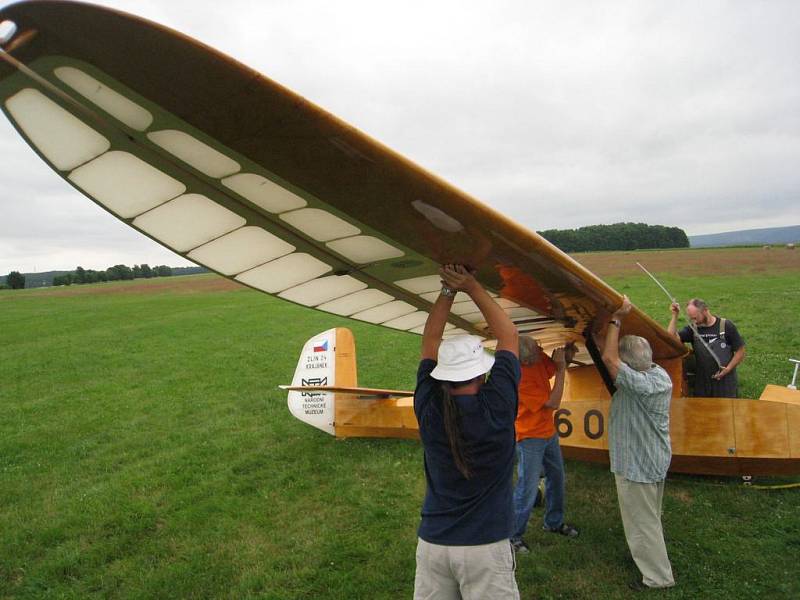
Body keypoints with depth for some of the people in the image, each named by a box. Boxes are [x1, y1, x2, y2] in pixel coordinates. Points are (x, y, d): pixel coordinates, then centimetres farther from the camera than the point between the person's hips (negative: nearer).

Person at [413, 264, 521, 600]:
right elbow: (508, 335, -5)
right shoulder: (496, 406, -17)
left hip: (432, 543, 3)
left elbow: (431, 341, 3)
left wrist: (448, 290, 4)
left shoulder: (428, 407, -10)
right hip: (485, 546, -3)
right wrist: (472, 287, -1)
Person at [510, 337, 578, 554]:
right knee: (528, 488, -2)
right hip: (530, 438, -8)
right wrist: (562, 368, -25)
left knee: (556, 478, 22)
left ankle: (554, 522, 42)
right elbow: (553, 403, -25)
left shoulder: (538, 357, -12)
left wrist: (566, 355, -13)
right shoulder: (519, 380, -32)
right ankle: (513, 534, 15)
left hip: (549, 432, 8)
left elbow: (553, 368, 9)